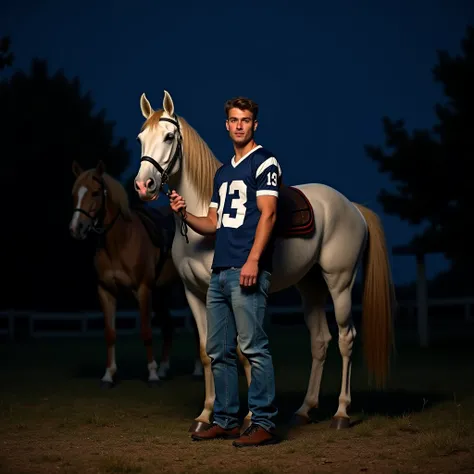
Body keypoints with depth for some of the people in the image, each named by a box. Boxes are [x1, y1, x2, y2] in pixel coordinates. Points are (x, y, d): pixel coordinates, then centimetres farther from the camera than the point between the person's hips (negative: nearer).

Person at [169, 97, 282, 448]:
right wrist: (185, 214, 7)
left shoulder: (264, 163, -1)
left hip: (247, 272, -8)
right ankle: (225, 420, 18)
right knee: (219, 350, 10)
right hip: (219, 272, 9)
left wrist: (253, 261, -21)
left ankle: (264, 424, -7)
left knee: (254, 347, -9)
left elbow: (267, 214, -12)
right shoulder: (223, 173, 23)